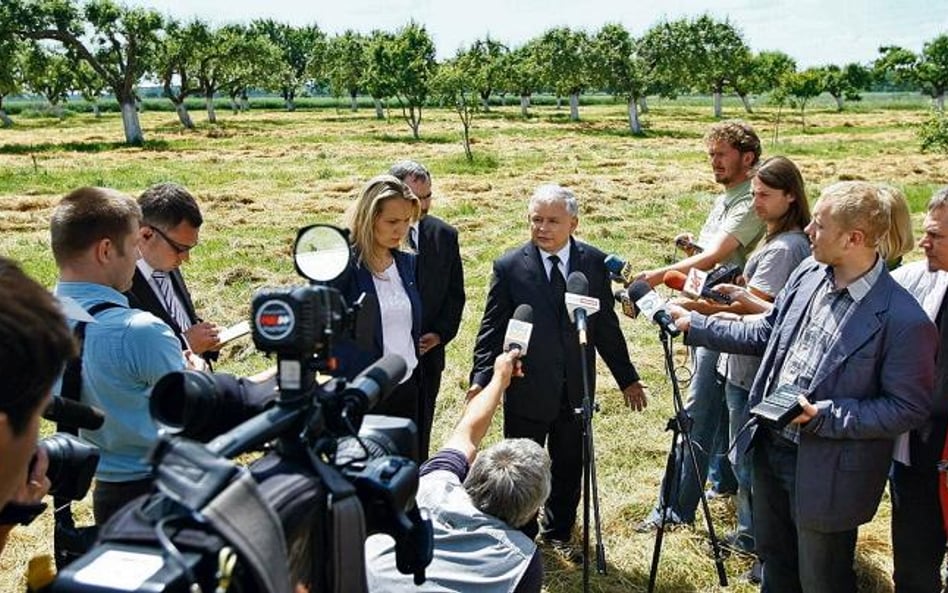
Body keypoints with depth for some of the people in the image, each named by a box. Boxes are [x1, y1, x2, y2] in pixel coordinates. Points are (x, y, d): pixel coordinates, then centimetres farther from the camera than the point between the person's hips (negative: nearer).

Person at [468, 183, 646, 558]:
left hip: (576, 389, 2)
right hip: (526, 389, -2)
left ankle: (558, 533, 39)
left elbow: (606, 325, 6)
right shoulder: (509, 266, -8)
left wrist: (627, 378, 9)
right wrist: (481, 378, -16)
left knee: (569, 467, 15)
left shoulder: (594, 262, -1)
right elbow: (492, 328, -6)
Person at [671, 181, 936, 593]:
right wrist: (694, 324, 7)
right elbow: (766, 335, 9)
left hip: (825, 472, -6)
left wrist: (823, 415, -25)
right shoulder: (808, 274, -3)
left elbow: (909, 408, -18)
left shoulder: (903, 319, -24)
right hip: (770, 446, 7)